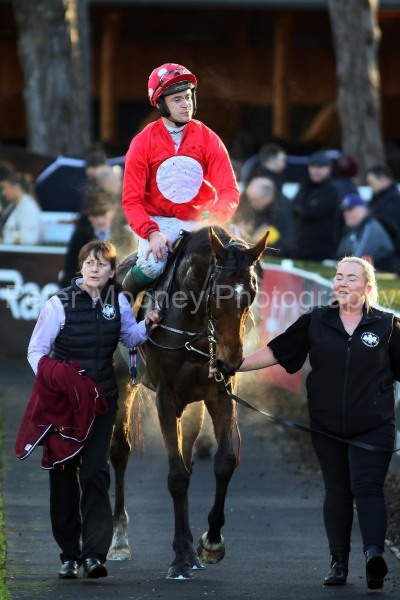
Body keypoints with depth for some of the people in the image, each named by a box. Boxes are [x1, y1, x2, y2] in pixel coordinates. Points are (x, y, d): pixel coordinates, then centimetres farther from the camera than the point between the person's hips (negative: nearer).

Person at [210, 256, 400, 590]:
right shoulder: (315, 322, 4)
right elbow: (276, 352, 7)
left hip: (373, 427, -3)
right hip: (328, 426, 3)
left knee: (367, 488, -15)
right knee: (337, 491, 10)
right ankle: (339, 563, 16)